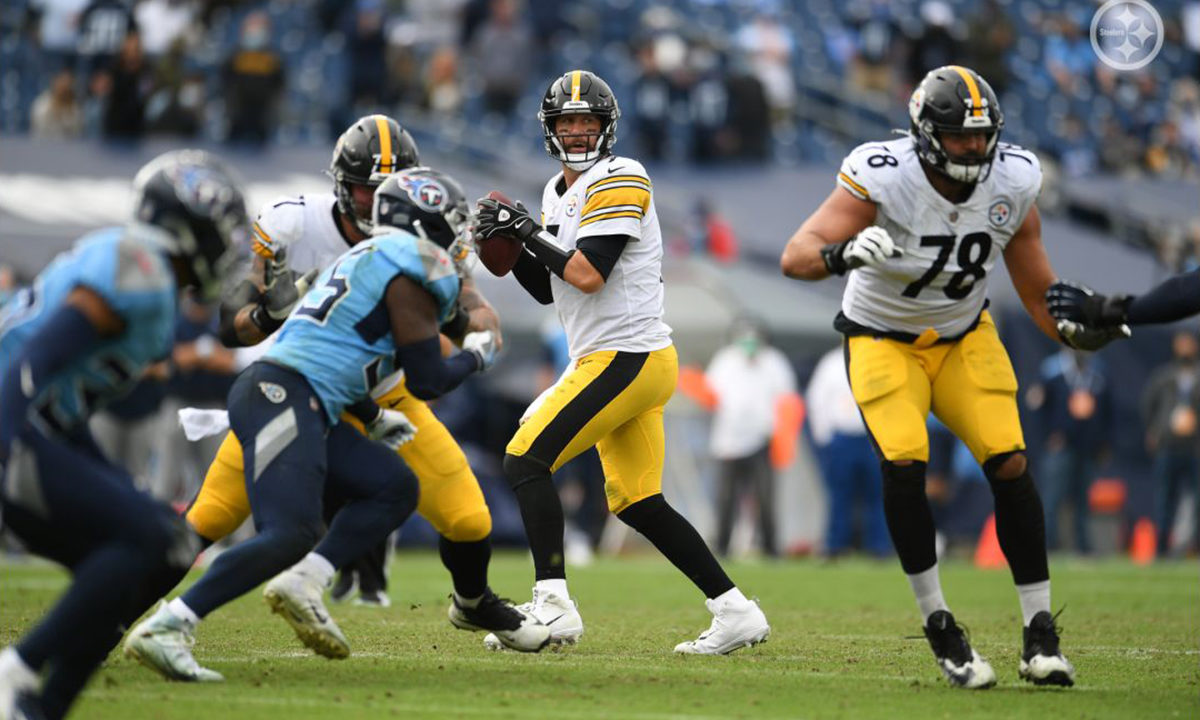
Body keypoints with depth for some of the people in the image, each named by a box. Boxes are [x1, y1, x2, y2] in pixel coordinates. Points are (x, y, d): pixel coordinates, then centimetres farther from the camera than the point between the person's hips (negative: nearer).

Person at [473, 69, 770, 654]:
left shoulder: (618, 180, -11)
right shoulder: (558, 192, 18)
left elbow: (587, 275, -21)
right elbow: (547, 290, 21)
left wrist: (530, 232, -10)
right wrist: (509, 244, 6)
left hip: (625, 358, -10)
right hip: (641, 364, 10)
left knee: (525, 461, -12)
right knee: (638, 504, 10)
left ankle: (553, 606, -14)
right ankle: (735, 612, 11)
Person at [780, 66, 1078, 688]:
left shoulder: (1011, 182, -13)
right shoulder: (882, 178, -26)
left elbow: (1038, 291, -2)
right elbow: (795, 257, -36)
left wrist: (1081, 326, -20)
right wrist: (843, 253, -57)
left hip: (965, 337, 3)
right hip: (884, 339, -3)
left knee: (1009, 462, -13)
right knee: (903, 462, -24)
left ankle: (1039, 633, -3)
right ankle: (939, 629, -14)